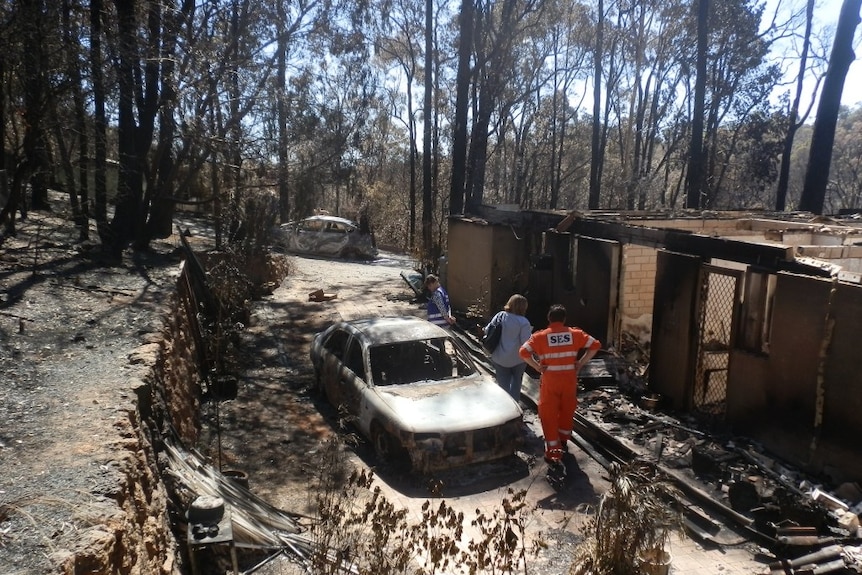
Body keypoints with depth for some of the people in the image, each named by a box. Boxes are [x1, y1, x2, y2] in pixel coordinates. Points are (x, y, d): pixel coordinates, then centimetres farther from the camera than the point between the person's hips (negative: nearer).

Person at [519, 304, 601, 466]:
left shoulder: (540, 336, -7)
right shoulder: (575, 334, -1)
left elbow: (524, 352, -17)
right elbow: (595, 345, -2)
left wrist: (537, 367, -9)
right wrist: (581, 363, -1)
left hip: (550, 380, -2)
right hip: (569, 379, 3)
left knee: (549, 415, 5)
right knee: (567, 411, 21)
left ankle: (554, 452, 5)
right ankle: (563, 441, 39)